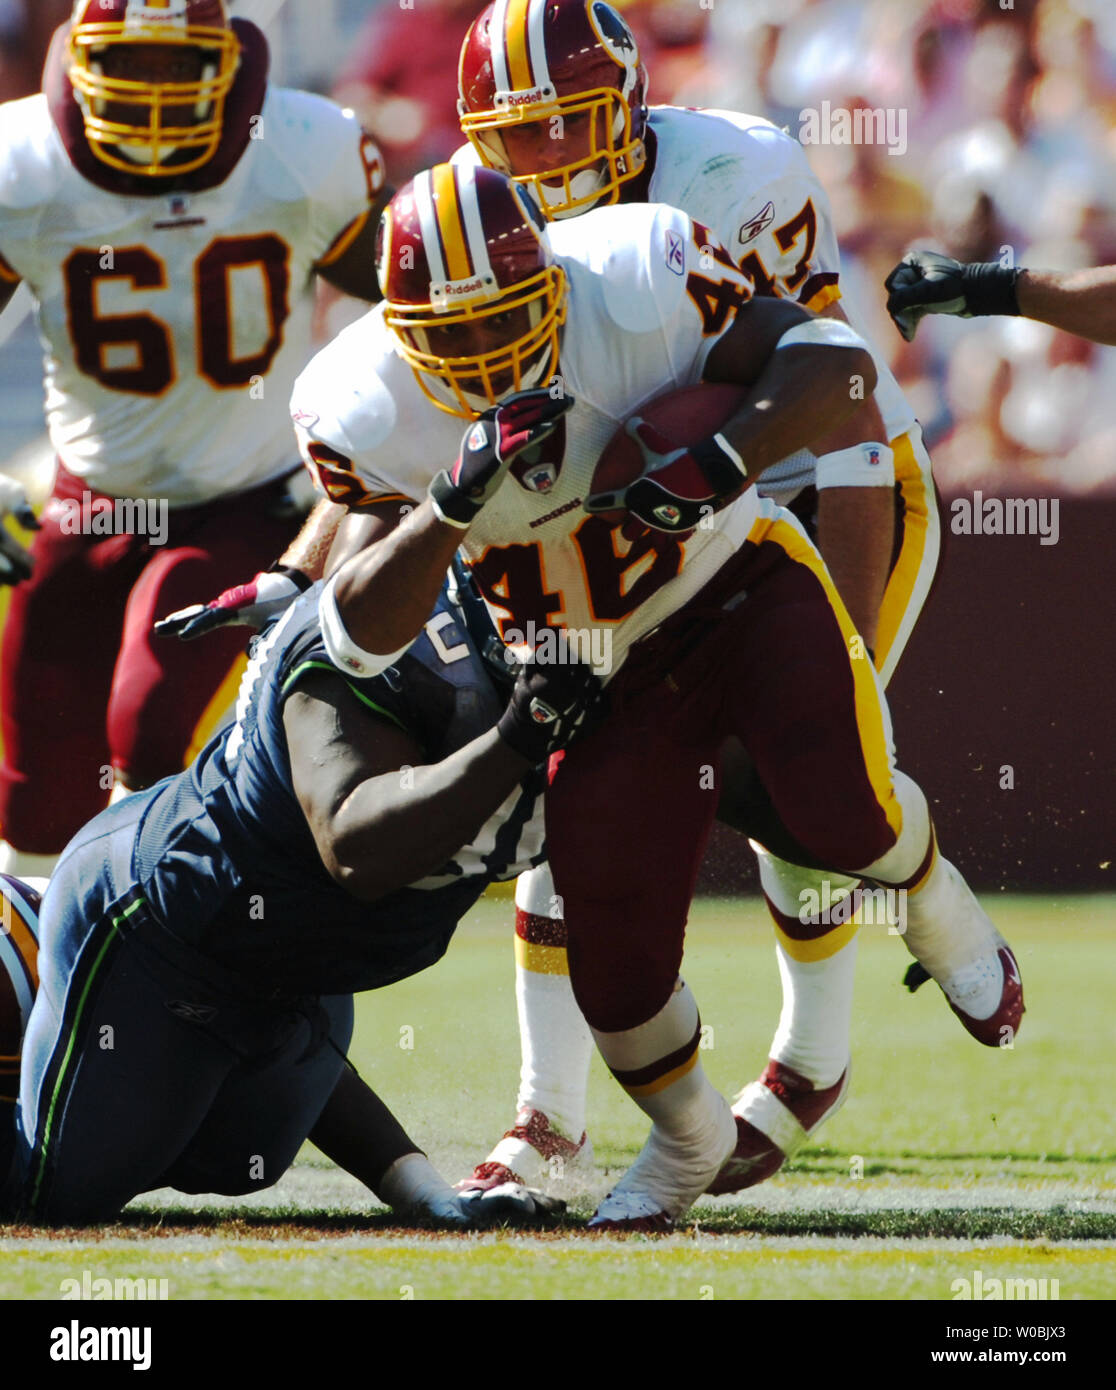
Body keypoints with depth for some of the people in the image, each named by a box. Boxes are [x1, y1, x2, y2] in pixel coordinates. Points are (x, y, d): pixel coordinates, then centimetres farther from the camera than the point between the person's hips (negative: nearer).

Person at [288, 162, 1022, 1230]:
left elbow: (832, 362, -22)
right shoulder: (368, 411, -20)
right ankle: (687, 1141, 27)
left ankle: (932, 903, 15)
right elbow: (366, 636, -19)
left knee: (837, 812, -25)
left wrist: (722, 461, -40)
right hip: (603, 676, 2)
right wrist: (451, 515, -38)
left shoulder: (633, 282, -27)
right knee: (614, 941, -5)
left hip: (740, 582, -2)